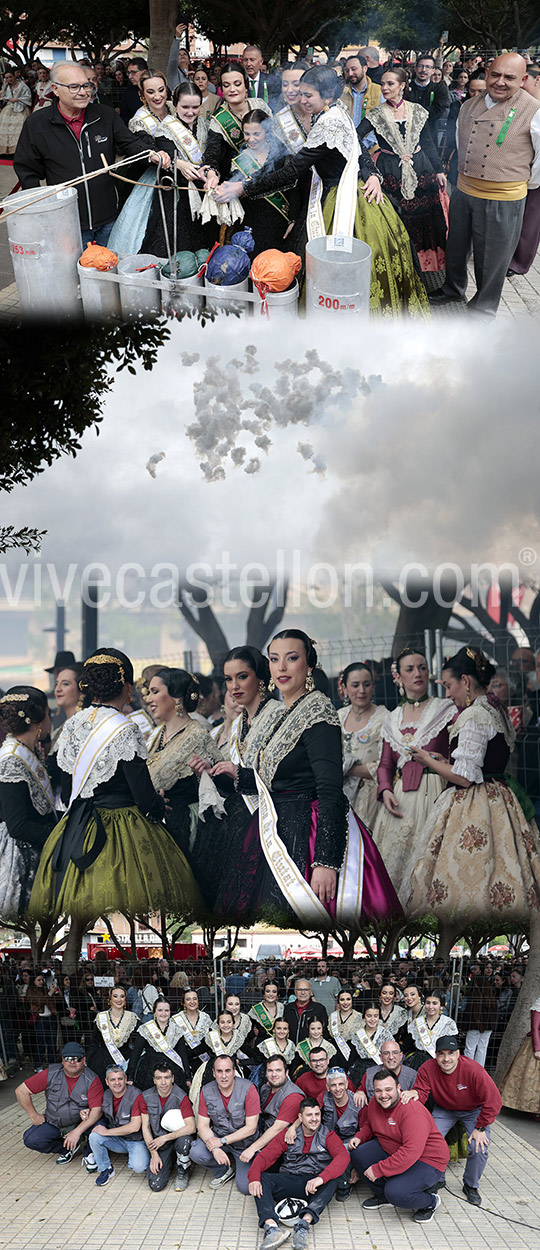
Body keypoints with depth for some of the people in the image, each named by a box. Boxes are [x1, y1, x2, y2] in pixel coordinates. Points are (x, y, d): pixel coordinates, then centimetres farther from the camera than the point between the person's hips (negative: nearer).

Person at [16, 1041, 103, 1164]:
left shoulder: (92, 1080, -17)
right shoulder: (50, 1074, -13)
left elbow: (96, 1111, -23)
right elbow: (21, 1091, -8)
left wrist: (77, 1132, -31)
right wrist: (34, 1116, -6)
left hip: (81, 1123, -2)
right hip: (53, 1124, 3)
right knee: (30, 1140, -21)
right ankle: (68, 1148, 2)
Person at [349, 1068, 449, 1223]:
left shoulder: (413, 1112, -29)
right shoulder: (374, 1103, -2)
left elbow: (411, 1152, -36)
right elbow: (369, 1125, 20)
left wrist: (378, 1170, -32)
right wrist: (359, 1137, -4)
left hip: (427, 1160, -8)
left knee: (397, 1193, -29)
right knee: (358, 1154, -9)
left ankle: (430, 1202, 3)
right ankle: (383, 1195, 12)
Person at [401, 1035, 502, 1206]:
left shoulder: (473, 1069, -34)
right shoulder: (427, 1069, -25)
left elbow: (493, 1101, -27)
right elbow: (422, 1092, -25)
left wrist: (480, 1128, -22)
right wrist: (415, 1093, -49)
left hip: (474, 1110, -2)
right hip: (444, 1109, 2)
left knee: (478, 1148, -19)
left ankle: (471, 1186, 10)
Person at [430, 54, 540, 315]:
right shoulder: (469, 107, 6)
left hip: (503, 199, -5)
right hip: (464, 192, 5)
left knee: (491, 258, 6)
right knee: (456, 245, 21)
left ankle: (483, 308, 24)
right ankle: (454, 287, 45)